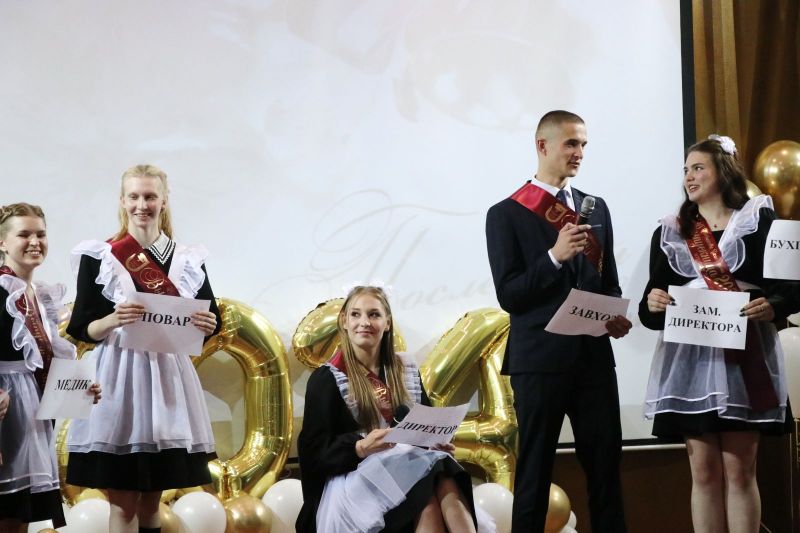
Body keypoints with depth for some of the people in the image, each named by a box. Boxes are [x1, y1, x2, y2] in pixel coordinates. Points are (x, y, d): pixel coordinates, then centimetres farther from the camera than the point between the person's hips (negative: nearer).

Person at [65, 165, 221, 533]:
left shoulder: (188, 260, 8)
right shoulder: (99, 257, -2)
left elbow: (211, 322, 12)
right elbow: (82, 330, -2)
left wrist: (207, 325, -10)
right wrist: (113, 320, -22)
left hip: (169, 378, 3)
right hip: (120, 377, -3)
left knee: (152, 498, 10)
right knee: (123, 502, -3)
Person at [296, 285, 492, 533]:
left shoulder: (406, 371, 16)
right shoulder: (327, 379, 2)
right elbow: (314, 451, -5)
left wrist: (437, 441, -6)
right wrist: (361, 448, -24)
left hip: (409, 469, 4)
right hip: (353, 479, -4)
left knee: (446, 483, -33)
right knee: (427, 492, -34)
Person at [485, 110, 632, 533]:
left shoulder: (596, 209, 13)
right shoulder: (506, 214, -2)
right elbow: (508, 295, -8)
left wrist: (615, 315, -4)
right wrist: (555, 256, -21)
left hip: (594, 356, 4)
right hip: (540, 360, -4)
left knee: (606, 467, 6)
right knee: (534, 474, 4)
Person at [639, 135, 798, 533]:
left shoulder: (758, 219, 4)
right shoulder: (669, 232, 13)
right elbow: (651, 309, 11)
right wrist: (651, 304, -12)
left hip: (745, 357, -2)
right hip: (689, 359, 3)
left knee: (739, 469, -1)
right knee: (704, 471, 3)